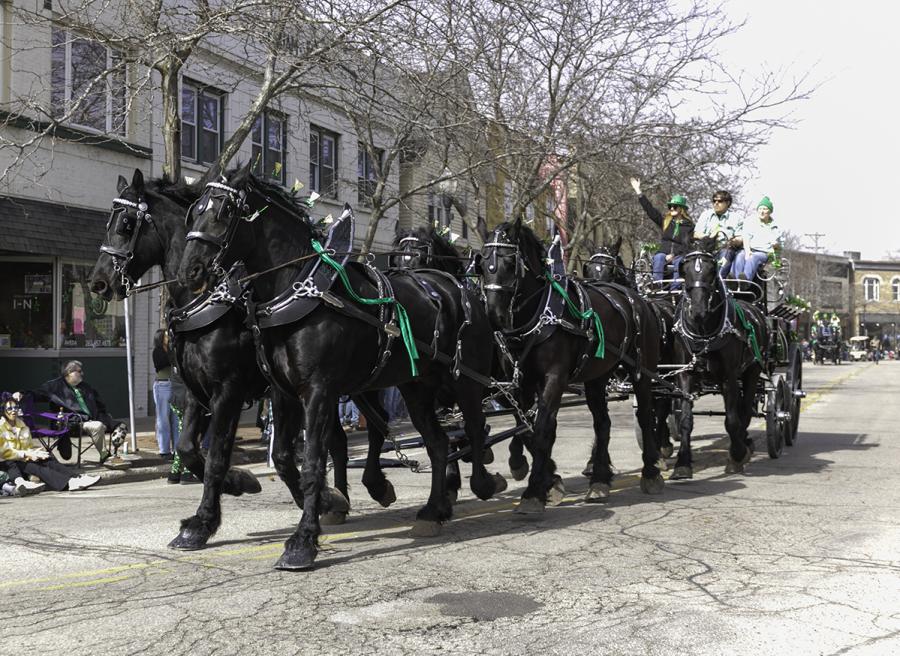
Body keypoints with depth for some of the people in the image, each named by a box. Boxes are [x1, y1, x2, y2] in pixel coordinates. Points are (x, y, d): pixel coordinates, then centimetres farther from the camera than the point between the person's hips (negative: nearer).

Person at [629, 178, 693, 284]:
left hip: (680, 255, -2)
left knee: (680, 262, -35)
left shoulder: (689, 225, 7)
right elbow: (649, 209, 14)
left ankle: (675, 290, -44)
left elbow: (687, 245, -2)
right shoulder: (665, 221, 17)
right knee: (658, 258, -31)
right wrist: (638, 190, 12)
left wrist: (673, 255, -17)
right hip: (664, 253, 2)